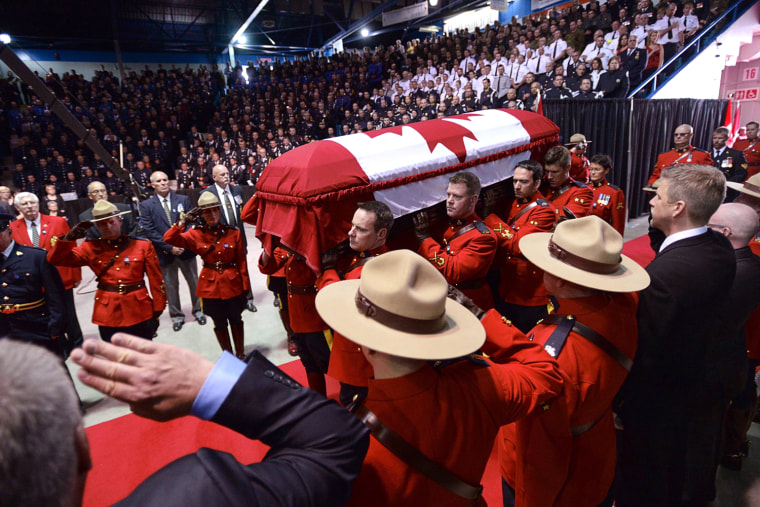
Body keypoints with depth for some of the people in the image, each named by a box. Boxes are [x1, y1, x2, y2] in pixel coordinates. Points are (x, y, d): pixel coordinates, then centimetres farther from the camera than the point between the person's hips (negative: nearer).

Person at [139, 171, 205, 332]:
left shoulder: (183, 200, 2)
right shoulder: (146, 205, -2)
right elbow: (149, 231, -8)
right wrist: (170, 247, -14)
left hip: (186, 249, 1)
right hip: (165, 253, -1)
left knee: (194, 282, 12)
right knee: (171, 286, 10)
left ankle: (198, 310, 30)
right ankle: (176, 316, 25)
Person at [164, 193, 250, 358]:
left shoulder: (233, 232, -5)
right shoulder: (196, 234, -3)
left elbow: (242, 261, -3)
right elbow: (169, 238, -11)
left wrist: (245, 286, -3)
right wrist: (184, 221, -17)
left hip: (233, 283, 0)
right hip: (210, 285, 1)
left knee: (235, 320, 14)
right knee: (219, 323, 13)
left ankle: (240, 354, 31)